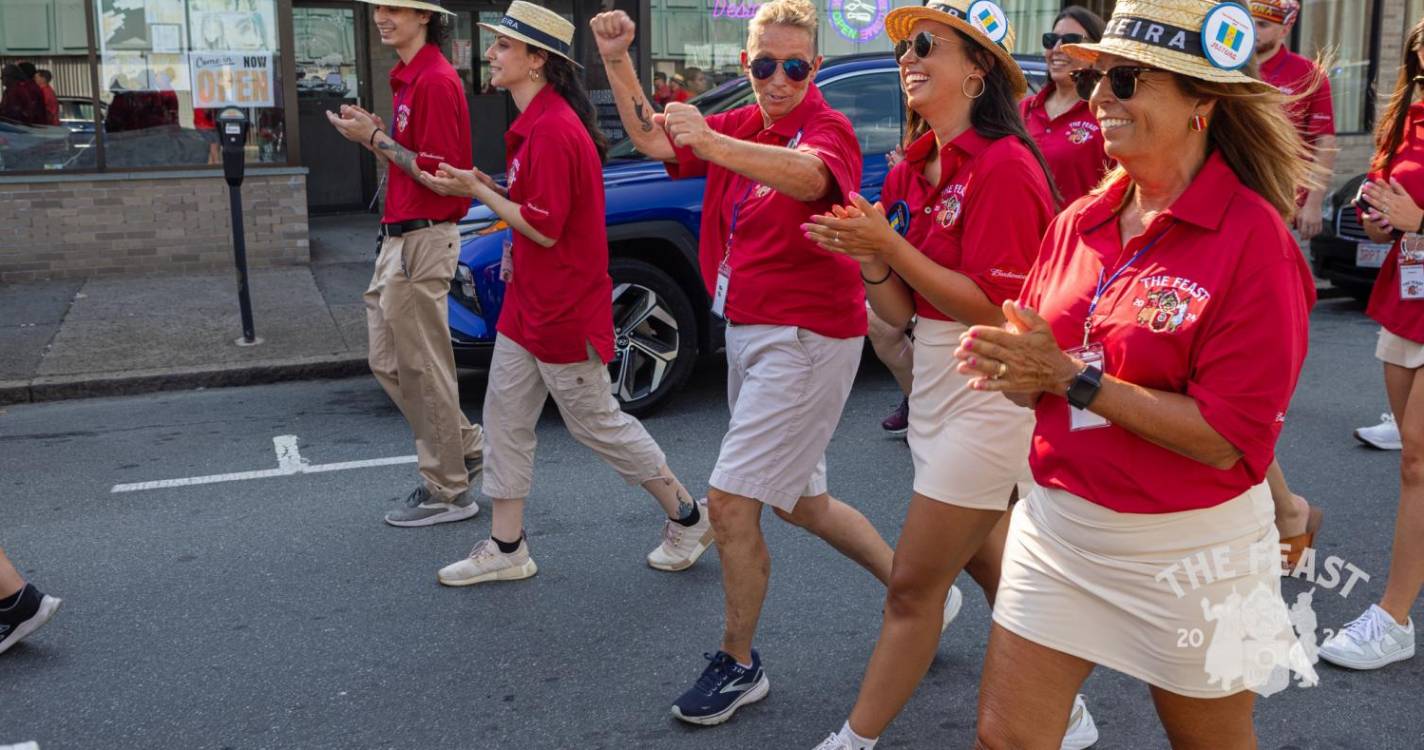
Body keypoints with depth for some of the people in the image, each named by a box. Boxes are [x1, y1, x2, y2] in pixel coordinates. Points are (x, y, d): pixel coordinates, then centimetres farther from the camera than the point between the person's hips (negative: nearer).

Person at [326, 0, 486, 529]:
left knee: (424, 367, -2)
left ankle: (448, 492, 10)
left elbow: (437, 170, -20)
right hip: (400, 237, 10)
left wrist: (376, 139, -13)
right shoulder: (407, 78, 16)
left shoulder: (436, 80, -15)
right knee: (388, 361, 15)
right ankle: (468, 448, 25)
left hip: (423, 241, -10)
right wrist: (373, 134, 5)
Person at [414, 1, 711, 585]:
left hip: (563, 311, -10)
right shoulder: (535, 122, 11)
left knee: (597, 423, 3)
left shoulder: (552, 130, -22)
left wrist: (478, 192, -15)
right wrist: (491, 191, 5)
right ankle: (506, 549, 21)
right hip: (529, 301, 10)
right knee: (505, 419, 11)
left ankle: (688, 519, 20)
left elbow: (545, 230, -22)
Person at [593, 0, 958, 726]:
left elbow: (810, 176, -38)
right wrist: (616, 61, -1)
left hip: (806, 339, -9)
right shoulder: (741, 125, 9)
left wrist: (714, 144, -53)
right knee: (802, 502, 20)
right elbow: (655, 139, 13)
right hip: (748, 334, 9)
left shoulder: (827, 127, -15)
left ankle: (738, 665, 9)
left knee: (730, 501, -10)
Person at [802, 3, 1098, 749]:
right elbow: (899, 312, 6)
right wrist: (866, 256, -13)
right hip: (936, 385, 9)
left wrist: (890, 245, -22)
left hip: (989, 397, -9)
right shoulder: (910, 170, 7)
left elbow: (997, 309, -21)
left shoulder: (1003, 167, -17)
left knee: (913, 582, -1)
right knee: (989, 564, 19)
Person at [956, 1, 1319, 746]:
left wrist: (1071, 377, -22)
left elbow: (1227, 439, -20)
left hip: (1190, 552, -4)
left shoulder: (1252, 238, -16)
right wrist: (1012, 366, -14)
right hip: (1056, 524, 5)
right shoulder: (1079, 222, 2)